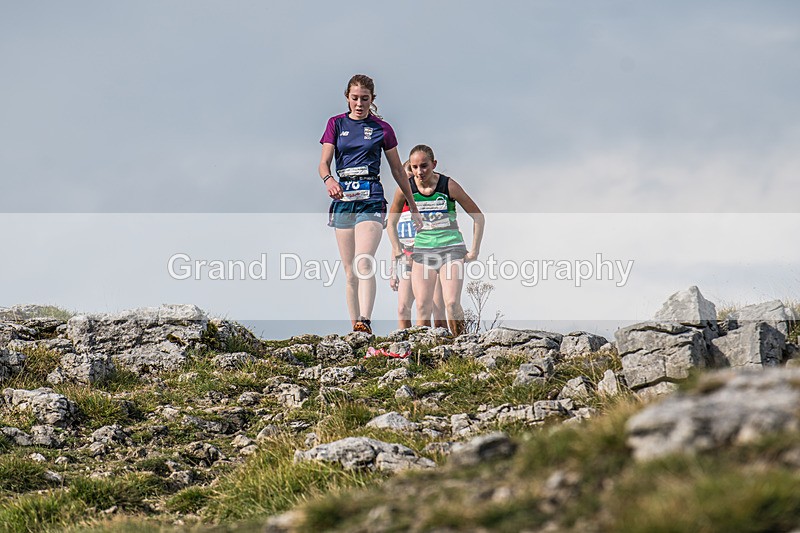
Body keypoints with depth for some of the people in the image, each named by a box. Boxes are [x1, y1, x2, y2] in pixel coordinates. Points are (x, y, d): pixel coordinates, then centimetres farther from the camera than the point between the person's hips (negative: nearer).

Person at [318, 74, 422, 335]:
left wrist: (413, 205, 19)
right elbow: (324, 162, 1)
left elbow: (397, 169, 15)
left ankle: (365, 323, -32)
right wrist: (328, 179, -23)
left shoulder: (381, 128, 8)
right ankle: (355, 326, 8)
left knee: (364, 263, -21)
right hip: (342, 197, 3)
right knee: (350, 270, 4)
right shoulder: (336, 124, 11)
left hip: (371, 197, -3)